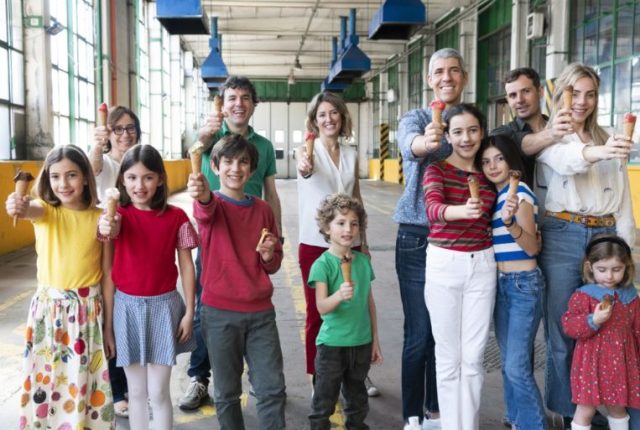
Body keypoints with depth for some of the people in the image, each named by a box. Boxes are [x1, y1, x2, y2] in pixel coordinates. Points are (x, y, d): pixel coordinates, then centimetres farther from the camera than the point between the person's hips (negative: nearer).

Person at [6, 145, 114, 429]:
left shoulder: (100, 218, -3)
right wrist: (20, 207, -55)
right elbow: (33, 209, -30)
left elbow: (107, 275, -1)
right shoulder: (46, 211, -3)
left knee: (86, 383, 7)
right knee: (45, 380, 8)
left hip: (88, 310, -1)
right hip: (48, 308, 1)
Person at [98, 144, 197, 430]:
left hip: (163, 306, -1)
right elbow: (110, 243, -28)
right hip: (126, 306, 1)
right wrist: (107, 229, -52)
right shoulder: (120, 215, -4)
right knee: (136, 391, 12)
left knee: (158, 393, 3)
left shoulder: (176, 217, -6)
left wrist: (189, 311, -3)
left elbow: (186, 265, -1)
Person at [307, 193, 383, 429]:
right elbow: (322, 306, -21)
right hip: (332, 344, -5)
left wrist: (375, 340, 12)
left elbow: (370, 302, 10)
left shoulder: (363, 261, 3)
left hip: (362, 343, 5)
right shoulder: (322, 264, -13)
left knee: (357, 397, 20)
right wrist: (339, 295, -41)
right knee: (324, 399, 6)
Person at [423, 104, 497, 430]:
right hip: (444, 265, -3)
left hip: (482, 265, 3)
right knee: (449, 356, 5)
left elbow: (492, 221, 14)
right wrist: (461, 210, -47)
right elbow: (433, 209, -26)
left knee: (473, 357, 8)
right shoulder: (436, 170, -6)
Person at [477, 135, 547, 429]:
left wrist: (510, 222, -32)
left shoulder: (519, 192, -12)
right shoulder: (493, 195, 10)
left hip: (524, 284, -8)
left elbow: (532, 247, -18)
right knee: (508, 363, 14)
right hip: (500, 284, 8)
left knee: (518, 366, -9)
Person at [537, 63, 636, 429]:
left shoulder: (606, 140, 17)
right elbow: (564, 161, -22)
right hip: (563, 237, -4)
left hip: (605, 236, 4)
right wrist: (598, 153, -42)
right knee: (562, 331, 2)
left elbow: (623, 198, 15)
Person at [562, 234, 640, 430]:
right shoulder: (582, 295, -10)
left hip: (622, 362, 4)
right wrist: (593, 321, -29)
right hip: (592, 363, -4)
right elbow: (569, 326, -15)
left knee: (617, 408, 21)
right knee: (585, 410, 2)